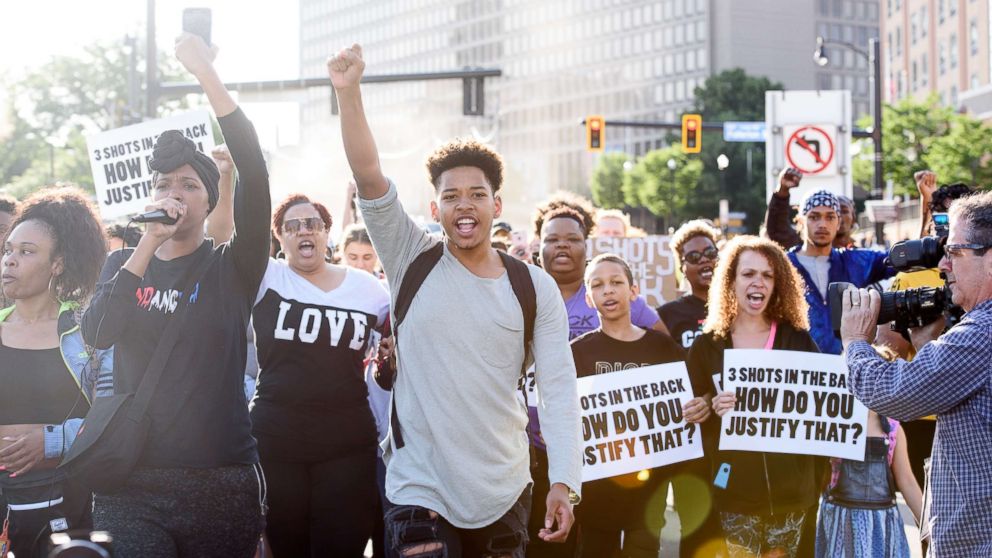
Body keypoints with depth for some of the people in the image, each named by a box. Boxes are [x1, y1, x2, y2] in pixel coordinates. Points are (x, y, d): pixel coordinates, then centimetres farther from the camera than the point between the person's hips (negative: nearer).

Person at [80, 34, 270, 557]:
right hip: (132, 486, 1)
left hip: (223, 483, -1)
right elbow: (96, 333, -10)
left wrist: (208, 75, -18)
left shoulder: (232, 267, 2)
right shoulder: (123, 264, 10)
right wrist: (150, 242, -17)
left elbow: (255, 174, -14)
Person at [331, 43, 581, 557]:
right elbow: (368, 176, -12)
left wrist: (563, 483, -14)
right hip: (421, 489, -2)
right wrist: (348, 92, -24)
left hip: (504, 491, 2)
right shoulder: (414, 262, 0)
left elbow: (559, 389, -4)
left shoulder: (536, 289, 2)